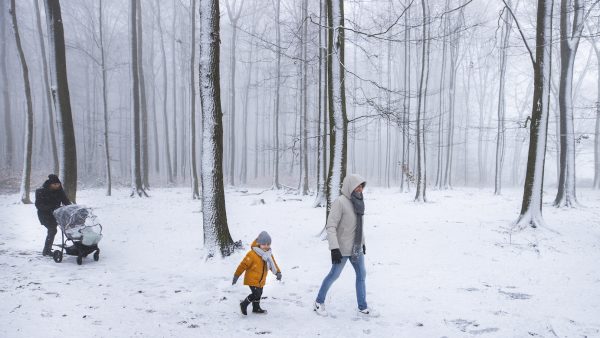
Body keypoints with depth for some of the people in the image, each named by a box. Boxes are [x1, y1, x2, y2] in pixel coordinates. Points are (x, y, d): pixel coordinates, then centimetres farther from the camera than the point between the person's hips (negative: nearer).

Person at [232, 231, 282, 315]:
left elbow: (273, 264, 13)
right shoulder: (252, 254, -25)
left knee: (259, 294, 17)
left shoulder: (269, 254, 0)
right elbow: (244, 265, -21)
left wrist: (278, 272, 1)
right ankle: (244, 304, 8)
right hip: (252, 279, -7)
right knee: (256, 294, -13)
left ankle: (256, 308, 38)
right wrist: (236, 275, -18)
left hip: (261, 280, 7)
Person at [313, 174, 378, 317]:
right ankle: (319, 302, 27)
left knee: (361, 275, 12)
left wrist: (363, 242, 21)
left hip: (356, 247, 8)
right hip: (343, 249, -7)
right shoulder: (340, 202, -19)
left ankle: (362, 308, 24)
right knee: (334, 275, 6)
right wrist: (334, 248, -27)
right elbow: (330, 226, -22)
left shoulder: (358, 202, 4)